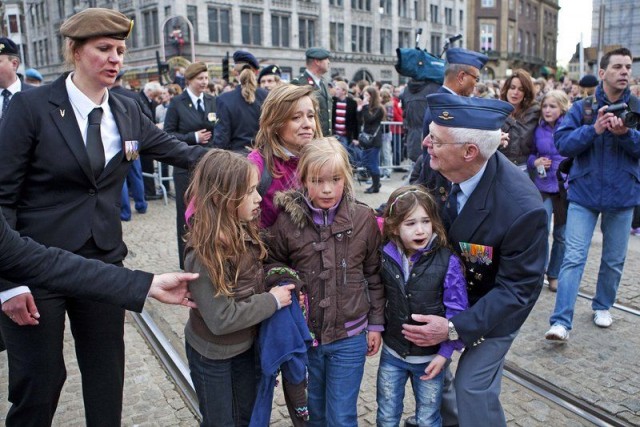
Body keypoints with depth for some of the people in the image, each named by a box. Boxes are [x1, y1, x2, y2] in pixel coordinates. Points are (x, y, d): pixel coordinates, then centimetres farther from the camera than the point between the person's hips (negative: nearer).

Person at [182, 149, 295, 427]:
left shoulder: (244, 232, -9)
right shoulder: (206, 253, -31)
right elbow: (221, 318, -29)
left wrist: (281, 283, -11)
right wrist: (272, 301, -22)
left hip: (246, 343, 7)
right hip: (212, 354, -6)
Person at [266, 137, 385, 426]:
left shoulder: (363, 218, -9)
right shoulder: (288, 220, -10)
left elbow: (374, 274, 0)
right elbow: (272, 262, 7)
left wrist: (375, 324, 3)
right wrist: (287, 284, -13)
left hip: (349, 337, -1)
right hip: (304, 334, 1)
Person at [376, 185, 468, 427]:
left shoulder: (447, 261, -18)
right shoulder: (384, 257, -11)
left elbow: (457, 312, -12)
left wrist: (445, 352, -12)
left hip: (430, 357, -2)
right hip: (392, 354, 2)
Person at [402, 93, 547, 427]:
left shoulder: (522, 208, -36)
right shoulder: (439, 166, -21)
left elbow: (518, 288, -26)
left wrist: (455, 328, -30)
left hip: (495, 306, -5)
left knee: (473, 386, -4)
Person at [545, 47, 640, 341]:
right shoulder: (583, 108, -1)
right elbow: (562, 143, -10)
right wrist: (594, 129, -23)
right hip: (584, 194, -2)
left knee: (614, 260, 14)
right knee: (574, 258, -8)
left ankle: (603, 306, 36)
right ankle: (561, 322, -8)